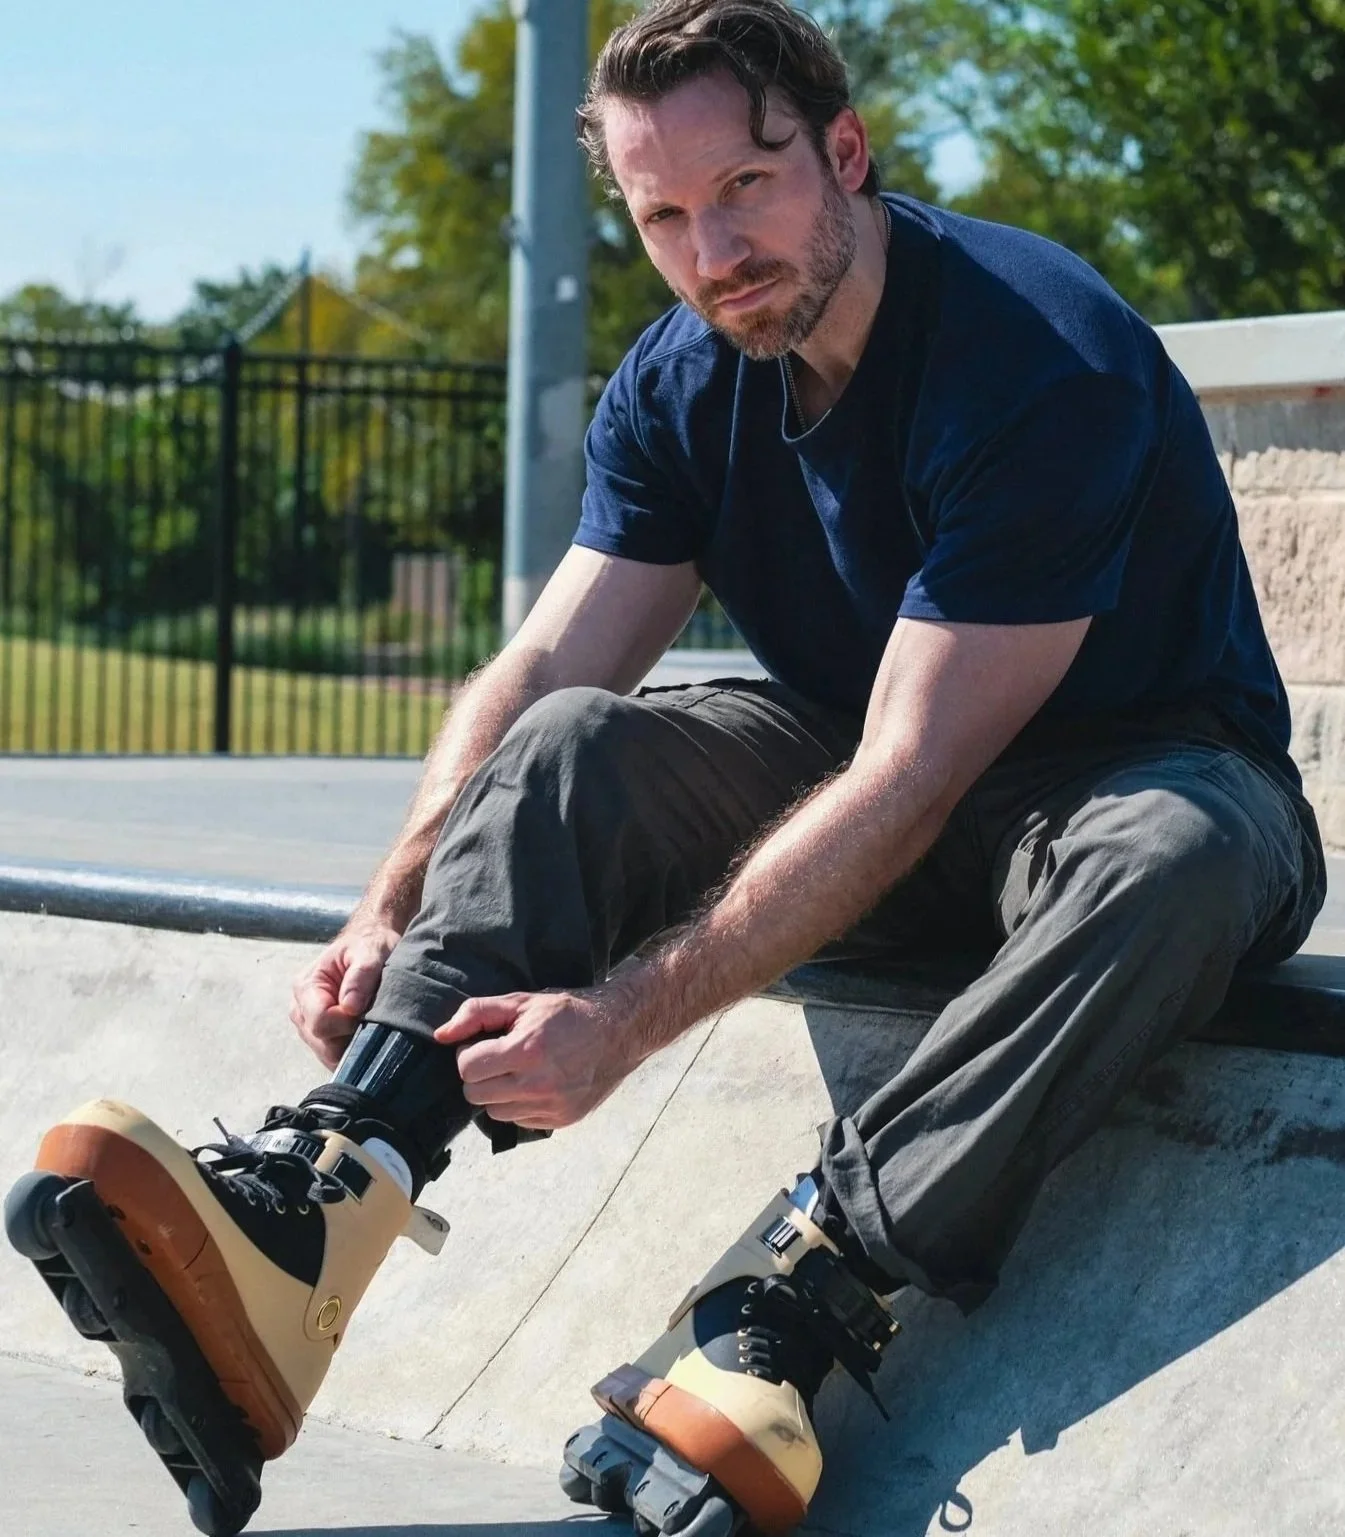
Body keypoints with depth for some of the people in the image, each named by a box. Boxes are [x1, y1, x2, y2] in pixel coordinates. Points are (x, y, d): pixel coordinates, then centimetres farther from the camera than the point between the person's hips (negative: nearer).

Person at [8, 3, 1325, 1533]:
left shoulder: (1047, 360, -26)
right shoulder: (679, 386, -3)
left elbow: (908, 778, -31)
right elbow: (537, 675, -8)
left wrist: (624, 1018, -37)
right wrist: (393, 910, -28)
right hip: (852, 778, 6)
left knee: (1174, 856, -41)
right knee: (569, 741, -20)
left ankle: (792, 1293, -47)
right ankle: (325, 1187, -40)